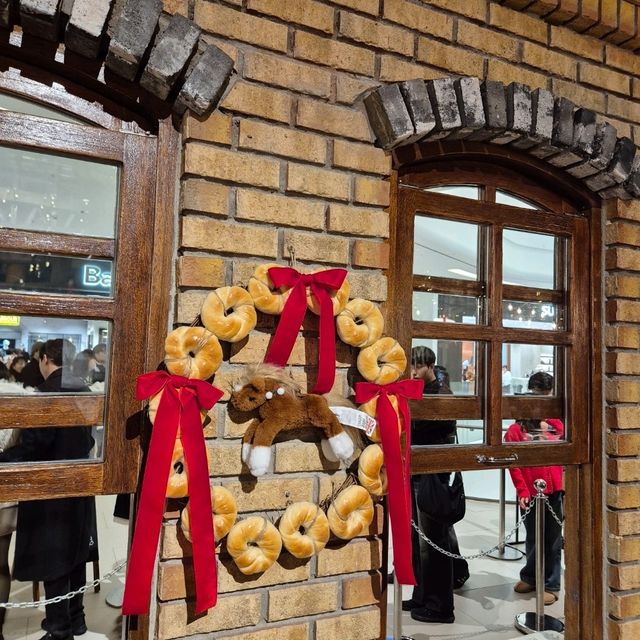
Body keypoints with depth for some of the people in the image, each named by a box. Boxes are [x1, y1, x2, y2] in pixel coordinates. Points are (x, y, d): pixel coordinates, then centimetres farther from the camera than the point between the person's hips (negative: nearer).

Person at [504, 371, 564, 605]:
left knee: (553, 539, 9)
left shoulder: (558, 426, 4)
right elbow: (514, 464, -7)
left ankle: (551, 585, 24)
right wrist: (522, 491, -11)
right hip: (531, 493, -1)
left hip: (555, 492, 1)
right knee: (533, 539, 14)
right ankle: (530, 577, 35)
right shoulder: (516, 430, -4)